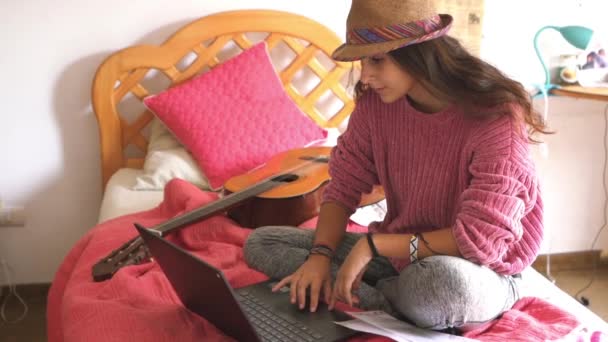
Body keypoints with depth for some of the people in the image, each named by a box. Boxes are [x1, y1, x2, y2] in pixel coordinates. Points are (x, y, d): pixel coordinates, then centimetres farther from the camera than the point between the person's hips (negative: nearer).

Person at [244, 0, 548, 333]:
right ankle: (396, 306, -17)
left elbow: (481, 240, -28)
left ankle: (368, 298, -9)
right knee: (260, 243, -4)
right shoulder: (375, 103, -8)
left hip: (479, 271, -5)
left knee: (441, 281, -45)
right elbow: (343, 187, -1)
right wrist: (320, 254, -19)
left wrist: (374, 244, -27)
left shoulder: (496, 119, -25)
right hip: (398, 253, 6)